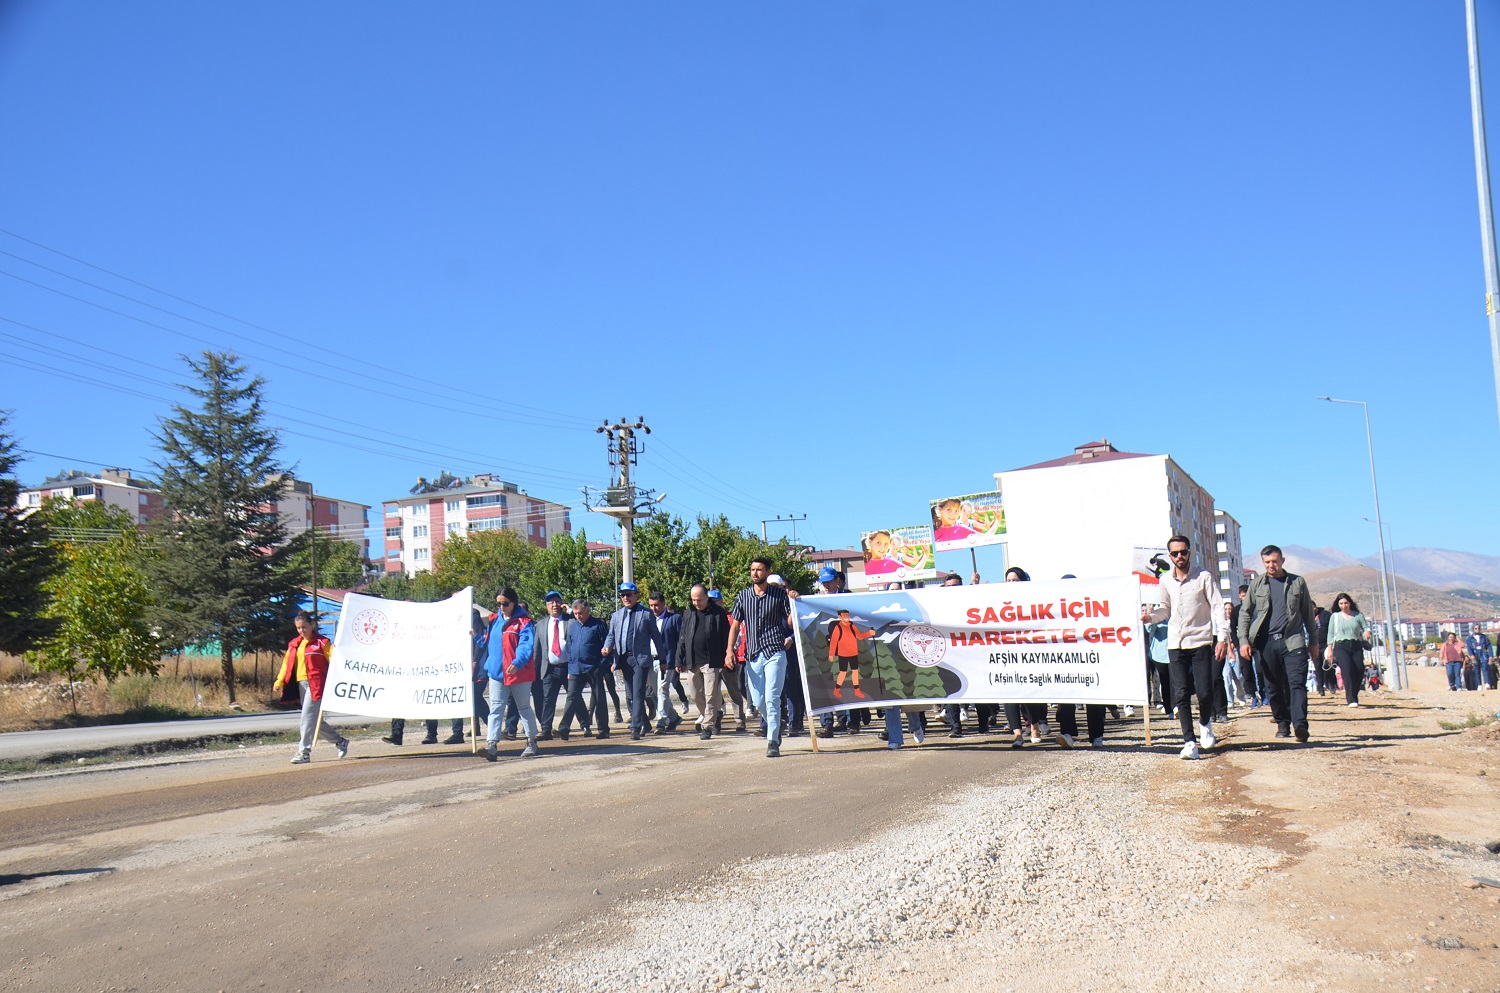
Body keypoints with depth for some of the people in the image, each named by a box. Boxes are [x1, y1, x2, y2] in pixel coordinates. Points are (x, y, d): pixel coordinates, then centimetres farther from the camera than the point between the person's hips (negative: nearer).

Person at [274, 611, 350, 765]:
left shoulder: (321, 642, -4)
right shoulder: (294, 644, 15)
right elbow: (287, 664, 17)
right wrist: (279, 682, 7)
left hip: (316, 684, -7)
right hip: (301, 684, 7)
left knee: (308, 717, -11)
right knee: (313, 719, 12)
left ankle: (304, 752, -5)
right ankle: (339, 741, 27)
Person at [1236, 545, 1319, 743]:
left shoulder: (1298, 582, 8)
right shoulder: (1257, 584, 9)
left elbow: (1308, 614, 14)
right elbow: (1245, 613, 11)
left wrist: (1313, 640, 12)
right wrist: (1244, 641, 1)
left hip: (1293, 641, -1)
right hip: (1266, 642, 1)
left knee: (1297, 683, -11)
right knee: (1273, 687, 5)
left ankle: (1300, 725, -18)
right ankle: (1282, 724, 15)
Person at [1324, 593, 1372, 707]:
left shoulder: (1358, 615, 12)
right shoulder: (1335, 616, 11)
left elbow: (1366, 627, 8)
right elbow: (1331, 634, 10)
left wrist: (1367, 632, -17)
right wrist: (1330, 650, 5)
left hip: (1356, 646, 2)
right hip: (1341, 646, -2)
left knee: (1359, 672, -5)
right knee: (1347, 670, -19)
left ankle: (1353, 696, 19)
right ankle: (1351, 700, -20)